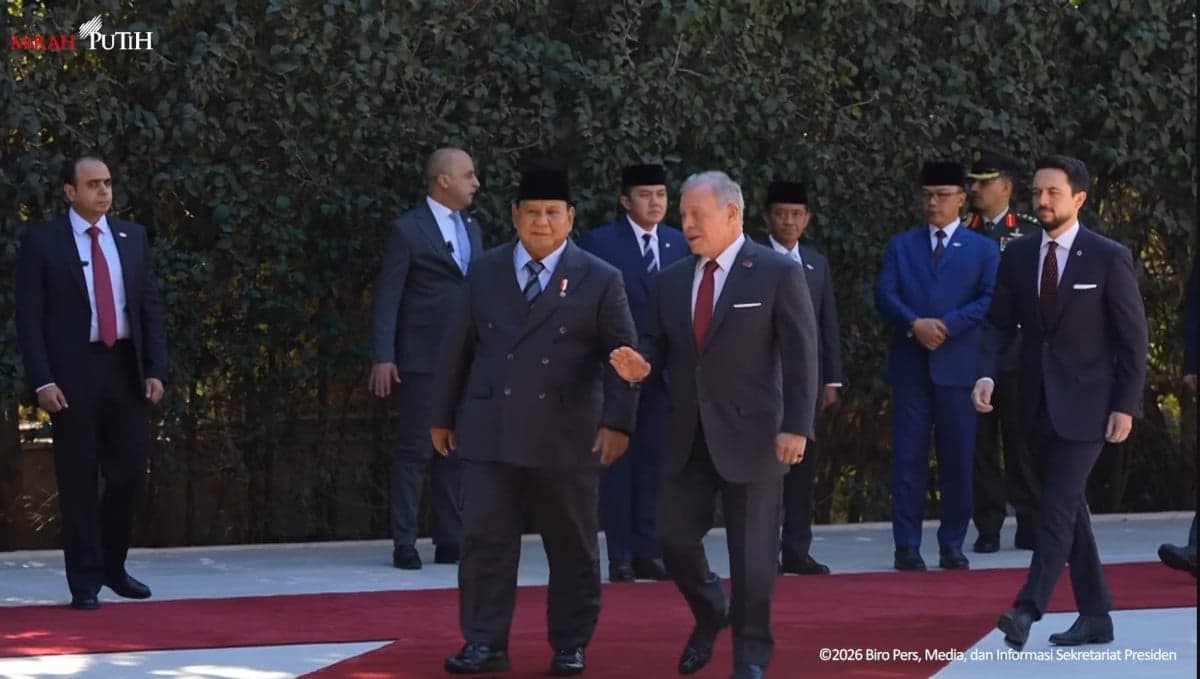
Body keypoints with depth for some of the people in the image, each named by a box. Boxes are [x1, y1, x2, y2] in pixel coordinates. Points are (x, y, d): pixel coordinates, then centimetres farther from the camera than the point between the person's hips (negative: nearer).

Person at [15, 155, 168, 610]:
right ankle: (85, 580, 8)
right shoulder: (42, 242, -2)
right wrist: (42, 381, -13)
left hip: (126, 370, 4)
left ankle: (112, 565, 23)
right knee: (79, 480, 0)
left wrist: (155, 369, 1)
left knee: (130, 471, 4)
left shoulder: (132, 237, 11)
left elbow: (152, 307, 11)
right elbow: (29, 318, -5)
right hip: (74, 372, -4)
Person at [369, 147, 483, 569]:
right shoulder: (408, 230, -6)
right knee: (415, 451, -3)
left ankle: (450, 540, 13)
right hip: (422, 360, -6)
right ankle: (404, 544, 1)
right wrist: (383, 357, -15)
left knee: (457, 451, 8)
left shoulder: (471, 227, 15)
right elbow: (387, 297, -8)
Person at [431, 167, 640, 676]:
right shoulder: (485, 272, 9)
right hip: (490, 434, 2)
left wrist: (617, 422, -13)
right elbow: (458, 348, 13)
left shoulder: (600, 280, 1)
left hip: (566, 437, -1)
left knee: (572, 545, 6)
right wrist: (443, 416, 13)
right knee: (485, 539, -2)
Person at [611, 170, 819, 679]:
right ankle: (710, 614, 32)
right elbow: (658, 346, 16)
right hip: (689, 434, 5)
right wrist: (640, 365, -9)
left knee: (751, 550, 1)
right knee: (675, 537, 4)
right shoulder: (671, 280, 9)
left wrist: (796, 427, -15)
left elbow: (801, 356, -8)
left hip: (751, 432, -5)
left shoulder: (778, 273, -6)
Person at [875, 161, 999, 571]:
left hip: (958, 365, -1)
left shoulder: (982, 250, 10)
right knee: (908, 457, -1)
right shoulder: (901, 246, 14)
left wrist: (947, 325, -14)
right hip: (909, 364, 1)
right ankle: (907, 546, 2)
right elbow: (884, 294, 2)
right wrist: (915, 324, -15)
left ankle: (952, 545, 8)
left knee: (958, 459, 1)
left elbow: (991, 300, -3)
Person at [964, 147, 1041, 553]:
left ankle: (1029, 525, 8)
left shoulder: (1030, 233, 3)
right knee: (980, 443, 3)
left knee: (1021, 441, 1)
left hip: (1016, 353, -2)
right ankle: (988, 528, 8)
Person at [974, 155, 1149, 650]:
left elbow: (1133, 337, -5)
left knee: (1059, 507, -14)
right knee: (1069, 509, 10)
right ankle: (1095, 616, 17)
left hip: (1085, 405, -5)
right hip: (1037, 404, 6)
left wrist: (1126, 406, -10)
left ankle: (1027, 610, -23)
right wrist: (986, 374, -11)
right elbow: (1000, 323, 7)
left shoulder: (1109, 258, -6)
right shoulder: (1018, 254, 6)